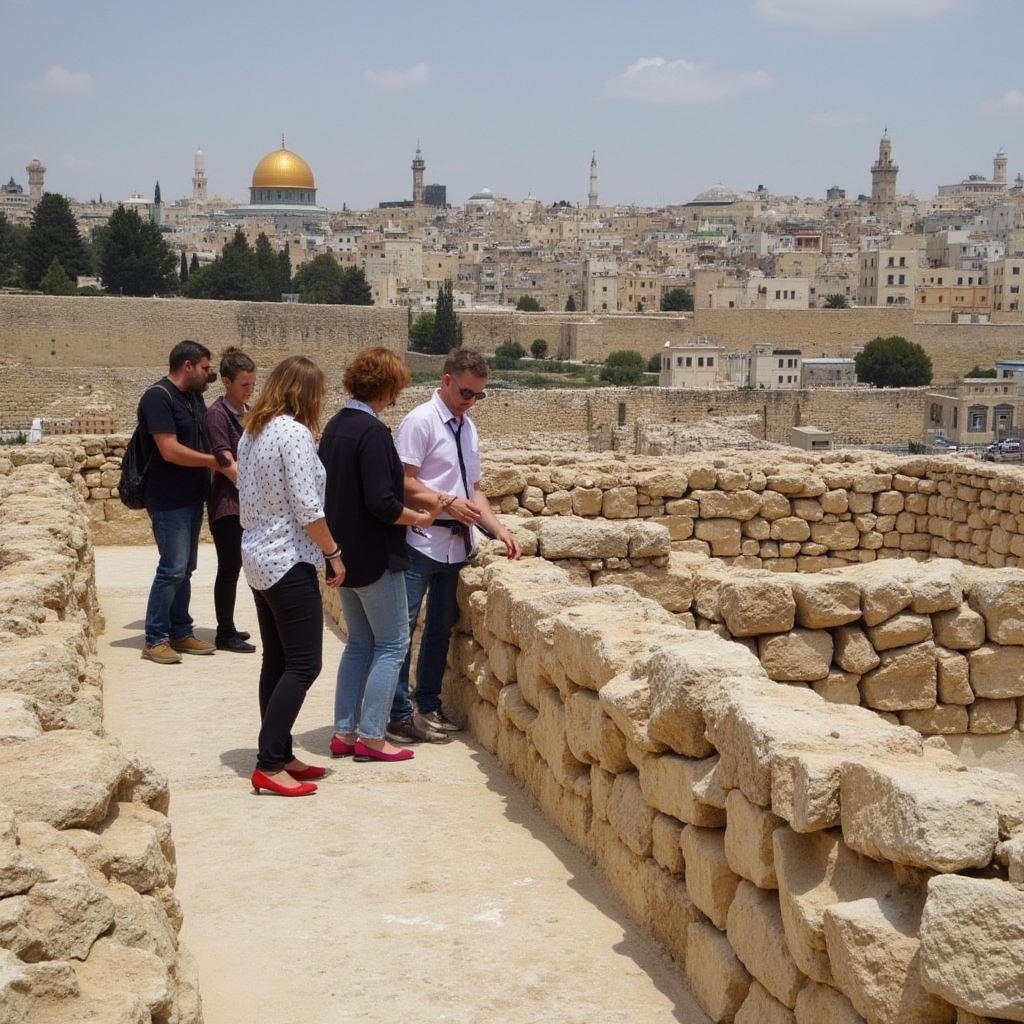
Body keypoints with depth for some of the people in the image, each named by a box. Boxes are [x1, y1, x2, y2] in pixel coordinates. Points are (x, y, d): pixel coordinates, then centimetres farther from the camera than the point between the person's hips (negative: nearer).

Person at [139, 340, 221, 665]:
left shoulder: (194, 397, 11)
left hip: (192, 497, 9)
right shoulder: (158, 397, -15)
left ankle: (180, 633, 21)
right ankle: (155, 639, 1)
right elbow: (170, 450, -22)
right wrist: (214, 461, -14)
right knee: (173, 567, -8)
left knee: (184, 568, 13)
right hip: (169, 500, -9)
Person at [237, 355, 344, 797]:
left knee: (277, 661, 14)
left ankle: (279, 755, 19)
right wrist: (334, 553, -10)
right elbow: (307, 508, -20)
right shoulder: (294, 433, -17)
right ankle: (269, 766, -7)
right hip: (288, 561, -10)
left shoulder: (252, 432, 11)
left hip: (257, 557, 10)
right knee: (304, 664, -5)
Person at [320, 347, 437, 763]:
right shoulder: (373, 432, -19)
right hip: (374, 555, -9)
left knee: (359, 643, 17)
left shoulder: (335, 426, 8)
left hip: (344, 553, 9)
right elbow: (381, 502, -24)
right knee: (392, 644, 2)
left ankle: (344, 732, 18)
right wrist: (417, 518, -8)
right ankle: (371, 737, 3)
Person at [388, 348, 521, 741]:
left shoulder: (468, 428, 14)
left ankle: (428, 705, 28)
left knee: (442, 625, 16)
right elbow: (405, 484, -15)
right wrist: (447, 503, -23)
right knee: (403, 624, -6)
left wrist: (498, 530, 7)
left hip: (456, 543, 8)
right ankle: (399, 713, 2)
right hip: (421, 541, -8)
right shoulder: (420, 422, -10)